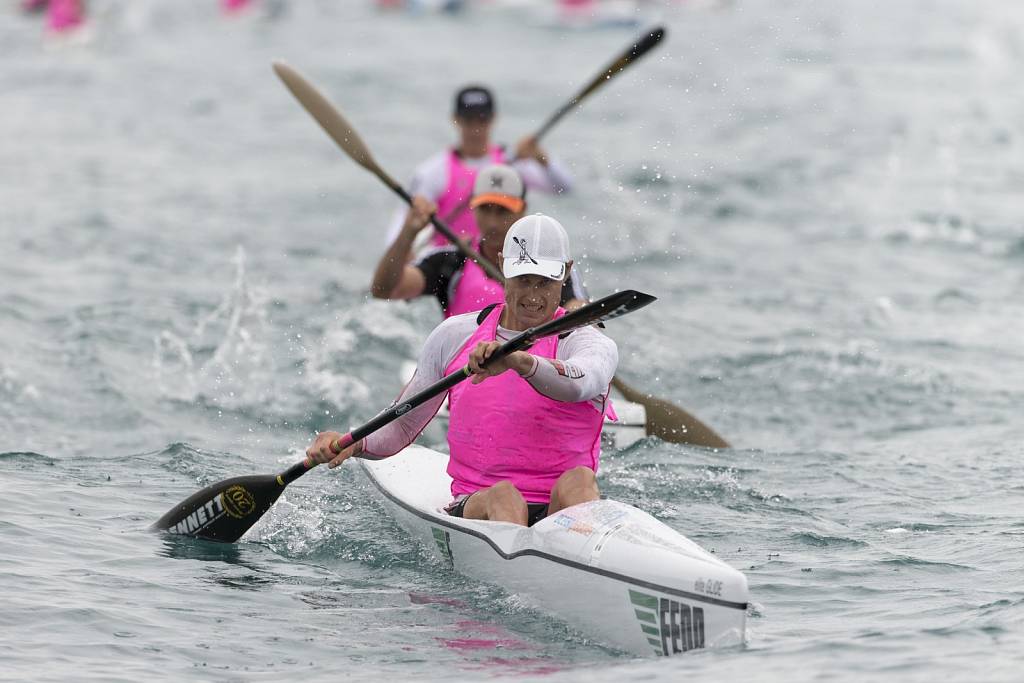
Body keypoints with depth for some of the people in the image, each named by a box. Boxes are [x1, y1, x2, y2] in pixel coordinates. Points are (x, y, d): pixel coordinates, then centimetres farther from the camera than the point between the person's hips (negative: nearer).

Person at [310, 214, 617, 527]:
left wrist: (518, 361, -48)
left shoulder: (588, 341, 1)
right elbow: (401, 428, 18)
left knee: (579, 479, -36)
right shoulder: (455, 335, 12)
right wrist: (353, 444, -5)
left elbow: (577, 386, -27)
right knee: (503, 496, -34)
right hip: (474, 509, 2)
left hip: (559, 512, -2)